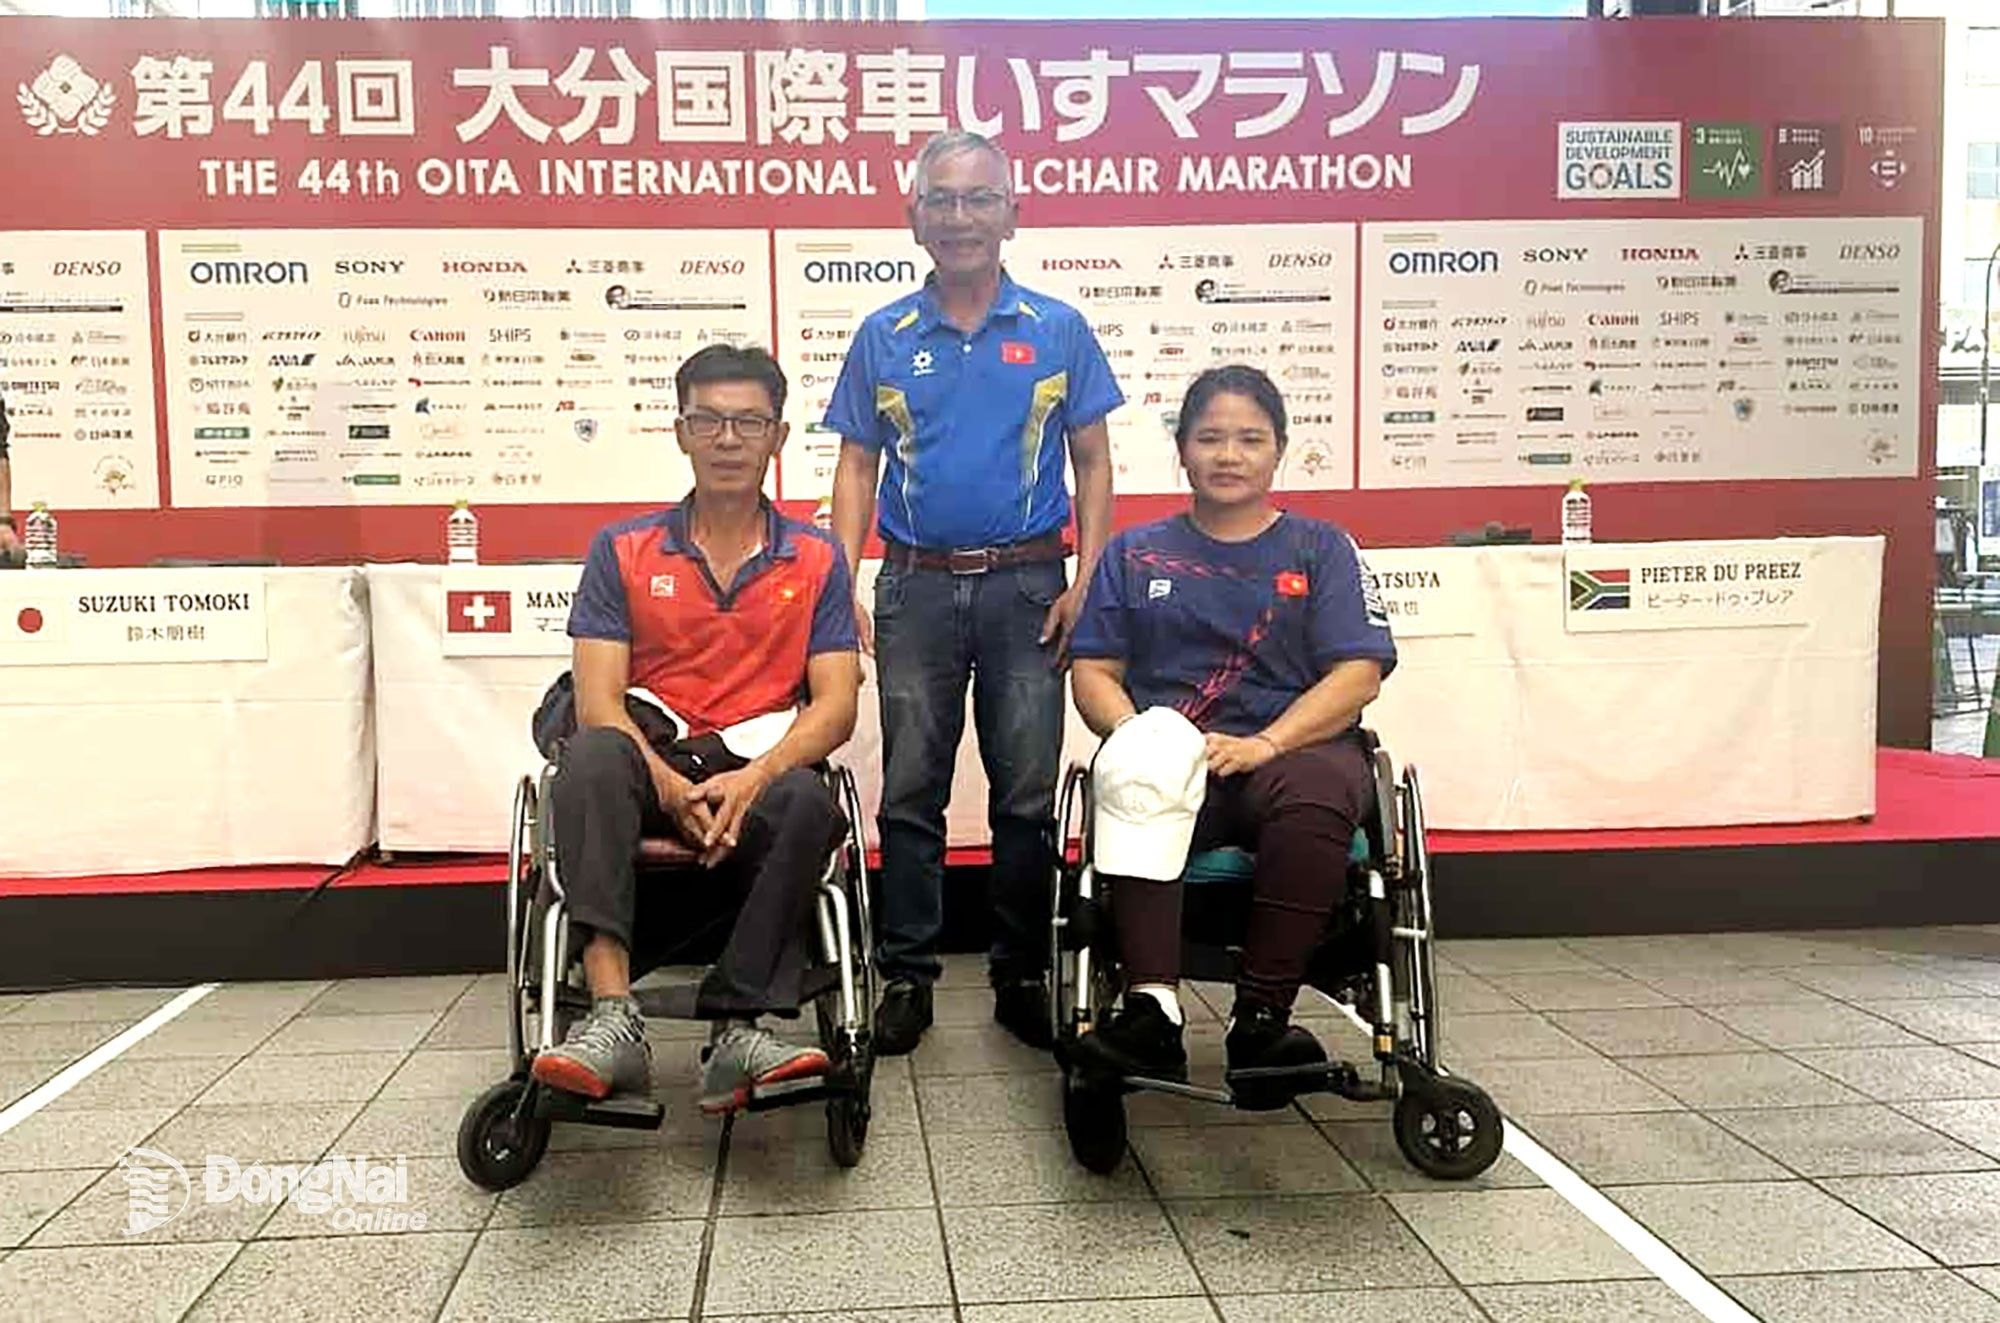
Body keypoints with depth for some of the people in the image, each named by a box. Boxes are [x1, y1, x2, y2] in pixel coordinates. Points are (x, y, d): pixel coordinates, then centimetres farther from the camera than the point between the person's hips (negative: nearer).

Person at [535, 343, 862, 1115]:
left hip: (758, 770, 0)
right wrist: (667, 783, -21)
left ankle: (737, 1033, -32)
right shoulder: (623, 551, 10)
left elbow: (836, 706, 1)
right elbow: (597, 701, -1)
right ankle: (612, 1020, -41)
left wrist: (752, 779, -19)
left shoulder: (816, 562, 11)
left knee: (809, 803, -34)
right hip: (651, 768, 0)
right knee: (592, 756, -33)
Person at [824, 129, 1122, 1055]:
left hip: (1026, 585, -1)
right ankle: (907, 977, 16)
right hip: (916, 587, 1)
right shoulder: (883, 338, 7)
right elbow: (857, 468, 8)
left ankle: (1022, 978, 17)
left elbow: (1093, 463, 5)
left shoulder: (1058, 331, 5)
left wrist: (1084, 585, -5)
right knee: (910, 794, 5)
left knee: (1027, 796, 4)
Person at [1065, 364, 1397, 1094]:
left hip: (1295, 749, 0)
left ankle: (1261, 1018, -32)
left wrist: (1263, 744, -13)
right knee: (1137, 783, -36)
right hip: (1169, 752, 1)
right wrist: (1139, 738, -10)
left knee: (1318, 794, -37)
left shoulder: (1321, 549, 16)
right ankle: (1152, 1008, -41)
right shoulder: (1134, 553, 21)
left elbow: (1357, 674, 3)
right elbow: (1092, 671, 12)